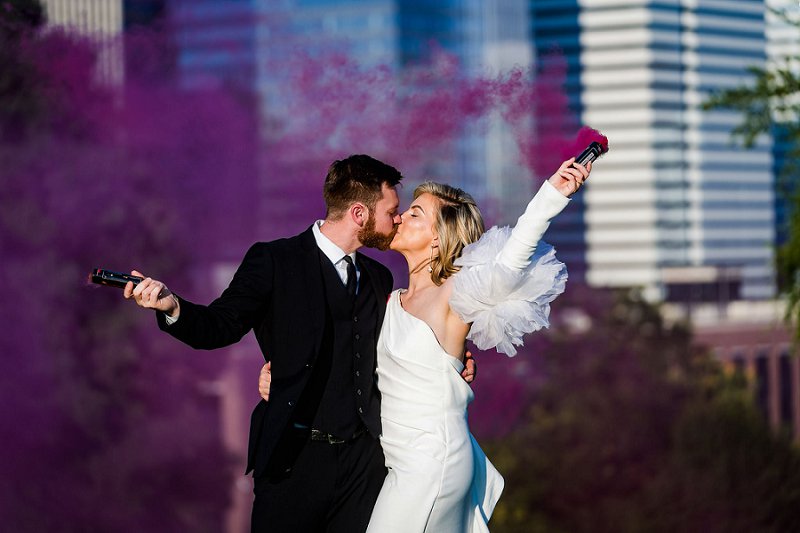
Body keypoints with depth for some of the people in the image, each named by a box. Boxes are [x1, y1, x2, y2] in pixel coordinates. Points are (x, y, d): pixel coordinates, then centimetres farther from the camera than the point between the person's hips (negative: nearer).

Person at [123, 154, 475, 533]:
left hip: (363, 456, 5)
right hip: (294, 456, -5)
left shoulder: (378, 278, 15)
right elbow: (221, 326, -8)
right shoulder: (273, 261, -3)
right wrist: (173, 308, -28)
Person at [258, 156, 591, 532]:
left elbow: (508, 265, -29)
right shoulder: (392, 302, 10)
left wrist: (552, 193, -40)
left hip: (432, 463, -7)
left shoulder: (452, 296, -12)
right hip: (403, 462, 7)